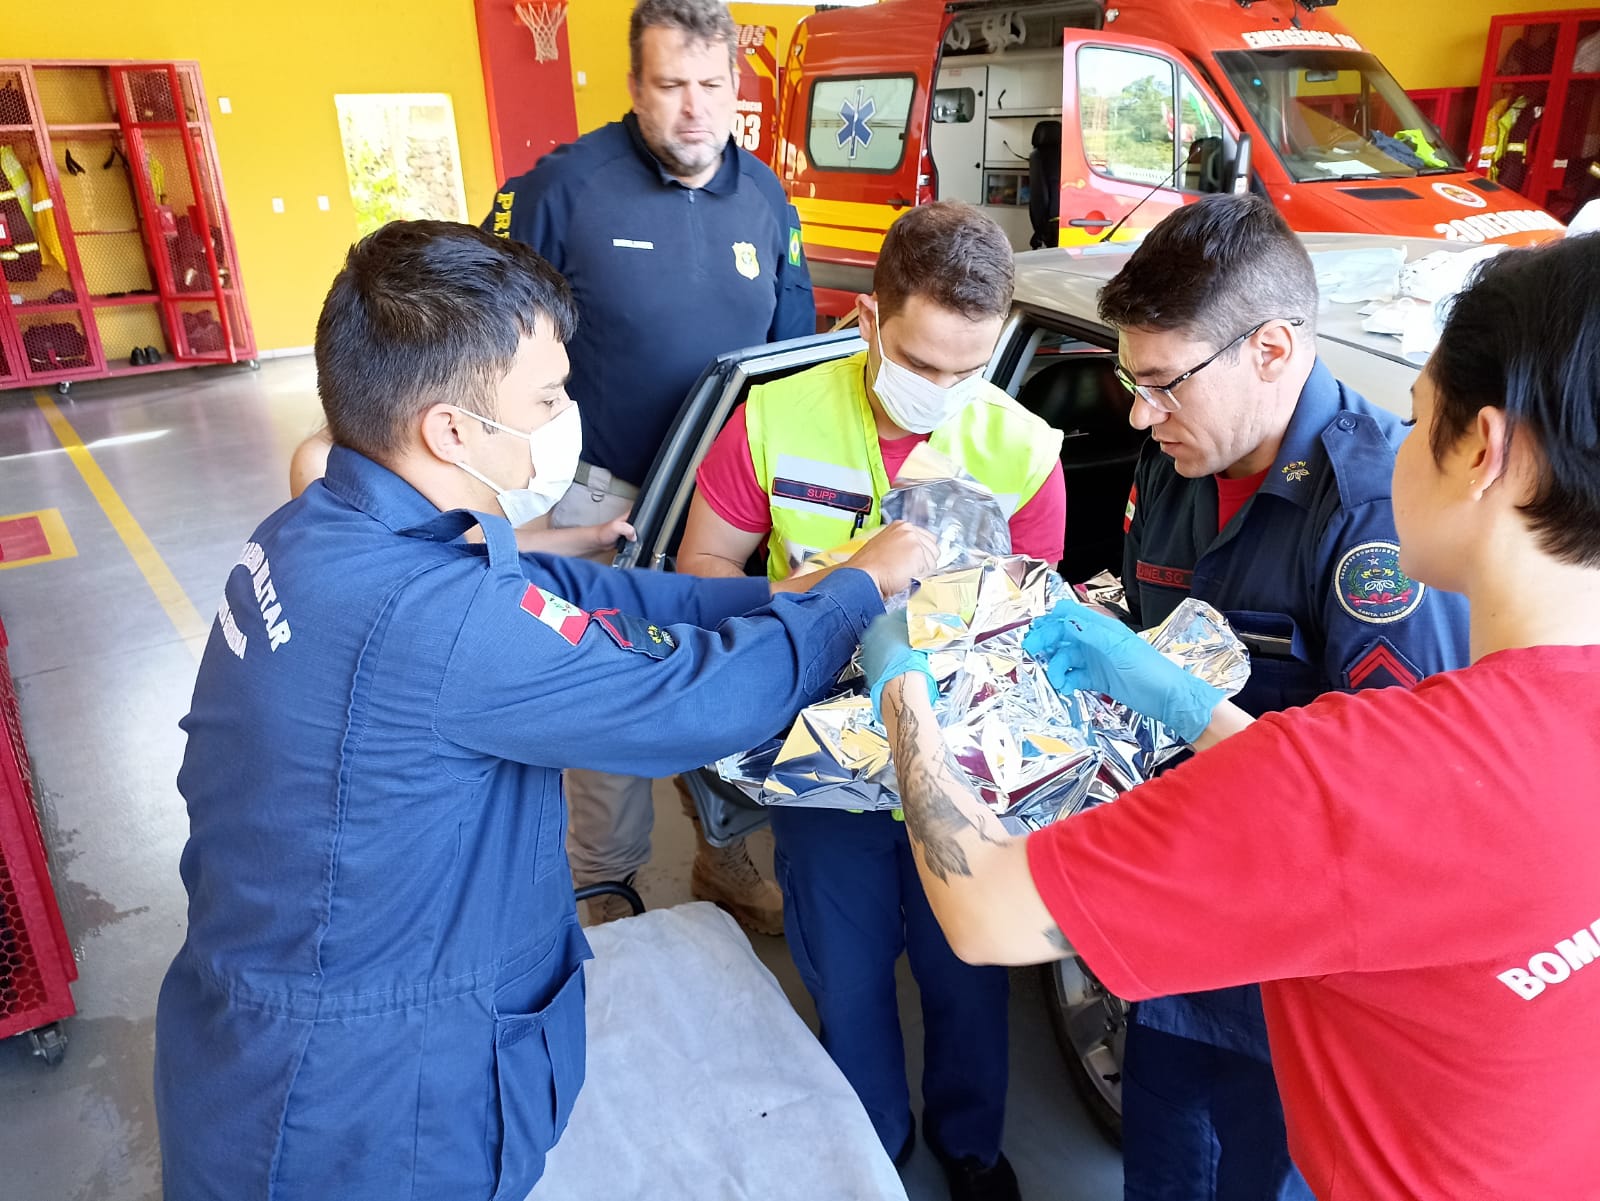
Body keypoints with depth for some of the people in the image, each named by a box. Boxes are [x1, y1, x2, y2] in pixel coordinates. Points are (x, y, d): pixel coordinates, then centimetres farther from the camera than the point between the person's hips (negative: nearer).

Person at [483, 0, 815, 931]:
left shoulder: (766, 198, 4)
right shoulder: (563, 186, -12)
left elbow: (795, 346, 11)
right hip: (605, 494, -4)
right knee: (609, 695, 6)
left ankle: (723, 856, 38)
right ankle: (605, 886, 28)